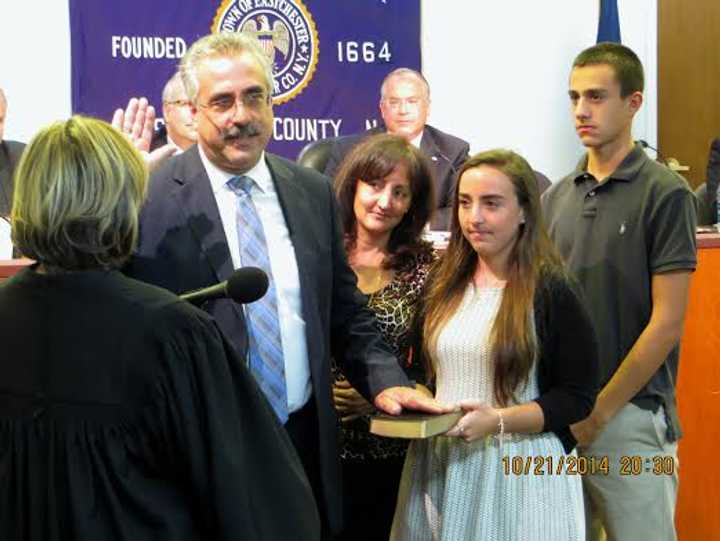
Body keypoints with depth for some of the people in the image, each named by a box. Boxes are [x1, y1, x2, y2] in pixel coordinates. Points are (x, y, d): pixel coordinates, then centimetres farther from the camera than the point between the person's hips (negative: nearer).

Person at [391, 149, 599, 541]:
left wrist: (498, 421, -20)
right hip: (440, 464, 5)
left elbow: (577, 398, -9)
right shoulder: (442, 286, 8)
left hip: (521, 468, -4)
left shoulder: (552, 292, -7)